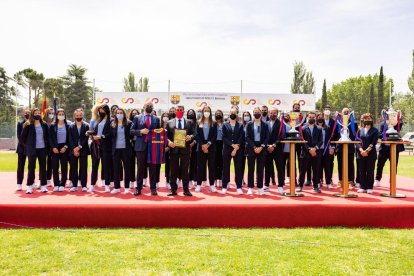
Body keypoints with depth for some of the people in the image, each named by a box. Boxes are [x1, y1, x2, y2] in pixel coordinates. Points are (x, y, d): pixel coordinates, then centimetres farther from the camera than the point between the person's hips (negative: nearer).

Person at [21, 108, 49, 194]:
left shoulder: (44, 125, 6)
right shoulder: (28, 125, -3)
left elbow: (47, 136, 13)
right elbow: (23, 136, 1)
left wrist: (47, 146, 8)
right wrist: (27, 144, 5)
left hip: (42, 149, 3)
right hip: (32, 149, -3)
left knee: (43, 167, 6)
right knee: (31, 167, 0)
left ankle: (43, 186, 13)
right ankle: (29, 186, 7)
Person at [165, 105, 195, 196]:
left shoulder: (189, 122, 10)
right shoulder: (169, 123, 9)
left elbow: (194, 134, 5)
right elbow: (166, 135, 6)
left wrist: (190, 137, -16)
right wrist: (169, 142, -13)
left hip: (185, 149, 0)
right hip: (173, 149, 0)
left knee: (185, 170, 4)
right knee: (173, 171, 5)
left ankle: (186, 190, 11)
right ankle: (173, 190, 13)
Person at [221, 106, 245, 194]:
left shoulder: (240, 125, 7)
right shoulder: (225, 125, 7)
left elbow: (241, 138, -1)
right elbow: (224, 137, -1)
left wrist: (236, 148, -11)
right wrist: (232, 145, -13)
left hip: (238, 150, 0)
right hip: (227, 149, 0)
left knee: (238, 168, 2)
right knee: (226, 168, 3)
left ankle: (239, 187, 8)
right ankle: (224, 187, 9)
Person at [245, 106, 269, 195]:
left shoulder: (265, 125, 6)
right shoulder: (249, 124, 5)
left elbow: (267, 138, 2)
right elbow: (247, 137, -1)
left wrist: (261, 147, -12)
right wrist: (254, 147, -12)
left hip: (261, 149, 1)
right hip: (251, 148, 0)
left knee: (260, 169, 3)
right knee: (251, 168, 2)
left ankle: (260, 188, 9)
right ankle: (250, 188, 7)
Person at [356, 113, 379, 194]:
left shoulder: (375, 131, 3)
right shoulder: (360, 130, 12)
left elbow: (373, 143, -6)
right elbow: (357, 142, 4)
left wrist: (367, 151, -16)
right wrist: (361, 150, -12)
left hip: (371, 154, -3)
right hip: (361, 154, 3)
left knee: (370, 171, 0)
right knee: (362, 171, 4)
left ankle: (369, 188, 7)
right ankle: (363, 187, 11)